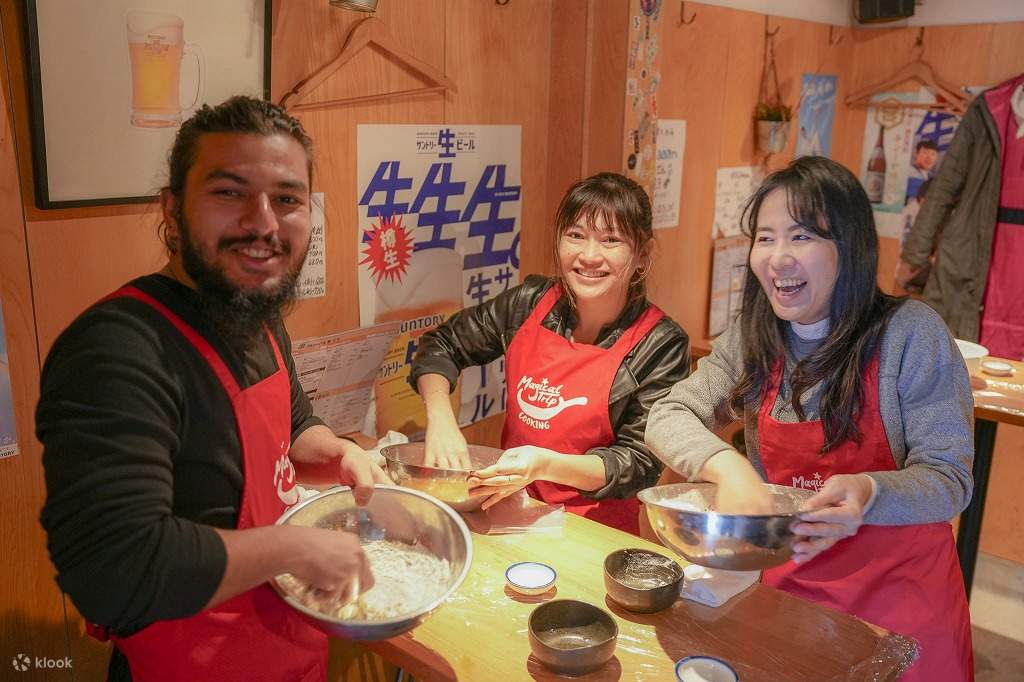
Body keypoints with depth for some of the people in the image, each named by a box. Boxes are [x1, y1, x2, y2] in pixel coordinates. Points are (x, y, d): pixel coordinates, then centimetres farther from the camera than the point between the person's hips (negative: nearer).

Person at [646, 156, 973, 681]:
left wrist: (868, 492, -37)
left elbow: (949, 477, -16)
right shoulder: (752, 340, -5)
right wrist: (728, 466, -29)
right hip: (786, 585, 3)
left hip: (899, 593, -2)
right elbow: (667, 417, -9)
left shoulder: (910, 333, -17)